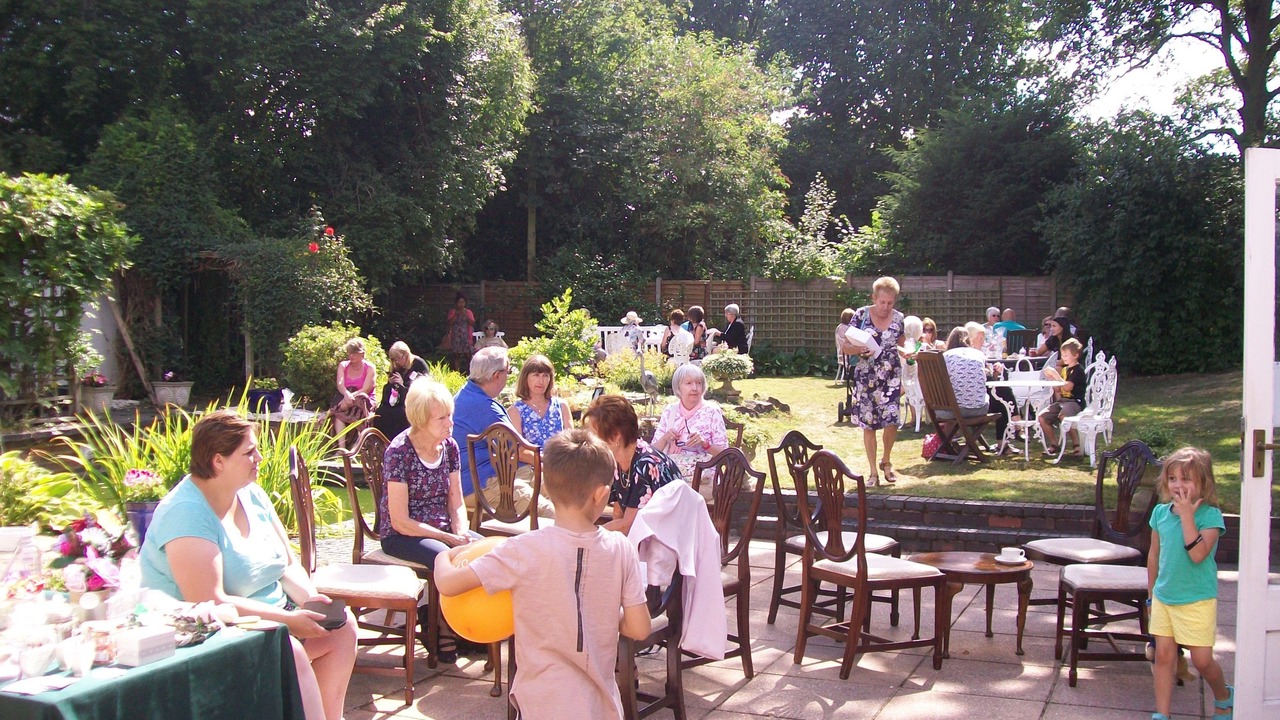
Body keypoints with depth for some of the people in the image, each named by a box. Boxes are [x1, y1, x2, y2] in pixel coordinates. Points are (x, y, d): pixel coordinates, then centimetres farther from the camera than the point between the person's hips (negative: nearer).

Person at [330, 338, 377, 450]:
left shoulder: (370, 368, 2)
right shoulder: (343, 366, 12)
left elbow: (365, 390, -10)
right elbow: (340, 384, -5)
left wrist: (352, 396, -28)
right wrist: (347, 394, -28)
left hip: (365, 402, -2)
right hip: (344, 398, 2)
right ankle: (341, 448, -41)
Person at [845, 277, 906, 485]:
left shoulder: (898, 318, 2)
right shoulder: (861, 315, -5)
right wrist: (858, 350, -23)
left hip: (891, 377, 1)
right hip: (866, 378, -1)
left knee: (891, 420, -6)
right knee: (868, 423, 1)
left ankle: (886, 461, 21)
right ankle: (873, 471, 12)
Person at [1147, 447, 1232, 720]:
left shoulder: (1209, 514, -14)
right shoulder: (1161, 512, 2)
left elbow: (1198, 554, -28)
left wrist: (1187, 514, -27)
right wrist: (1151, 594, 18)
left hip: (1198, 600, -4)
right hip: (1163, 597, 4)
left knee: (1202, 659, 3)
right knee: (1163, 656, 5)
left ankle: (1224, 696, 33)